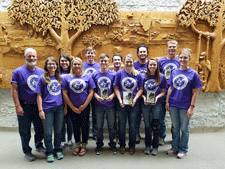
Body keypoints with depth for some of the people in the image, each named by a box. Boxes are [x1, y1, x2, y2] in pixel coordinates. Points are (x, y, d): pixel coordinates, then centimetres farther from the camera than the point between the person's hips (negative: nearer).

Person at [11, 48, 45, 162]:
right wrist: (17, 106, -15)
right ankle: (27, 151, 29)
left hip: (38, 105, 4)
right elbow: (14, 89, -10)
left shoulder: (41, 71, 4)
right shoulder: (18, 72, -8)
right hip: (24, 107, -4)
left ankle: (39, 145, 40)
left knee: (40, 128, 15)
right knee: (25, 131, 10)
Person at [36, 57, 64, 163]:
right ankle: (49, 152, 22)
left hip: (59, 108, 3)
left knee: (58, 130, 12)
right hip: (47, 108, -3)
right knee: (48, 132, 6)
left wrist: (65, 106, 8)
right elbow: (39, 95, -3)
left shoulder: (59, 78, 9)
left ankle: (58, 150, 29)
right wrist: (40, 110, -9)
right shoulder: (42, 78, -1)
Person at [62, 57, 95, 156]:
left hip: (85, 107, -1)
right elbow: (64, 94, -1)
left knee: (84, 126, 6)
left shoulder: (87, 77, 1)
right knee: (75, 127, 11)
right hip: (72, 108, 1)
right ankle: (78, 145, 28)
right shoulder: (67, 78, 2)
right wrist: (73, 107, -5)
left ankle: (84, 146, 22)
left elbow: (91, 92, -2)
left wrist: (84, 105, -8)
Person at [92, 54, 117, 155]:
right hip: (99, 105, 1)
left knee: (111, 126, 10)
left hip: (110, 104, -1)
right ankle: (99, 144, 30)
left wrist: (112, 95, -15)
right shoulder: (95, 75, 3)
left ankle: (112, 144, 29)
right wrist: (96, 96, -12)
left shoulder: (113, 74, 0)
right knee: (99, 126, 12)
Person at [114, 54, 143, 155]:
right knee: (121, 125, 9)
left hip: (134, 104, 1)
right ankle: (122, 145, 28)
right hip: (122, 104, 0)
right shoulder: (119, 73, -1)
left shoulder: (138, 74, 2)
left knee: (132, 125, 10)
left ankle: (132, 146, 27)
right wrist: (120, 100, -13)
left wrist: (135, 99, -11)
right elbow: (116, 88, -1)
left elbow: (141, 89, 4)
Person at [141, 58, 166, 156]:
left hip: (157, 104, -1)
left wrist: (157, 97, -13)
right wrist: (144, 97, -12)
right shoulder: (144, 77, 1)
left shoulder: (161, 77, 0)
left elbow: (163, 91, 4)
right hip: (145, 104, 1)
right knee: (147, 125, 10)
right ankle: (147, 146, 25)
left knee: (155, 125, 4)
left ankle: (155, 147, 19)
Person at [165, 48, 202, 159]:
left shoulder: (193, 74, -5)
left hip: (185, 106, -3)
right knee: (175, 127, 16)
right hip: (173, 105, 4)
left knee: (184, 129, 10)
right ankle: (174, 147, 31)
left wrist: (192, 107, -10)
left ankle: (183, 149, 27)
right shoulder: (174, 72, 5)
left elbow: (195, 92, -6)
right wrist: (167, 102, 5)